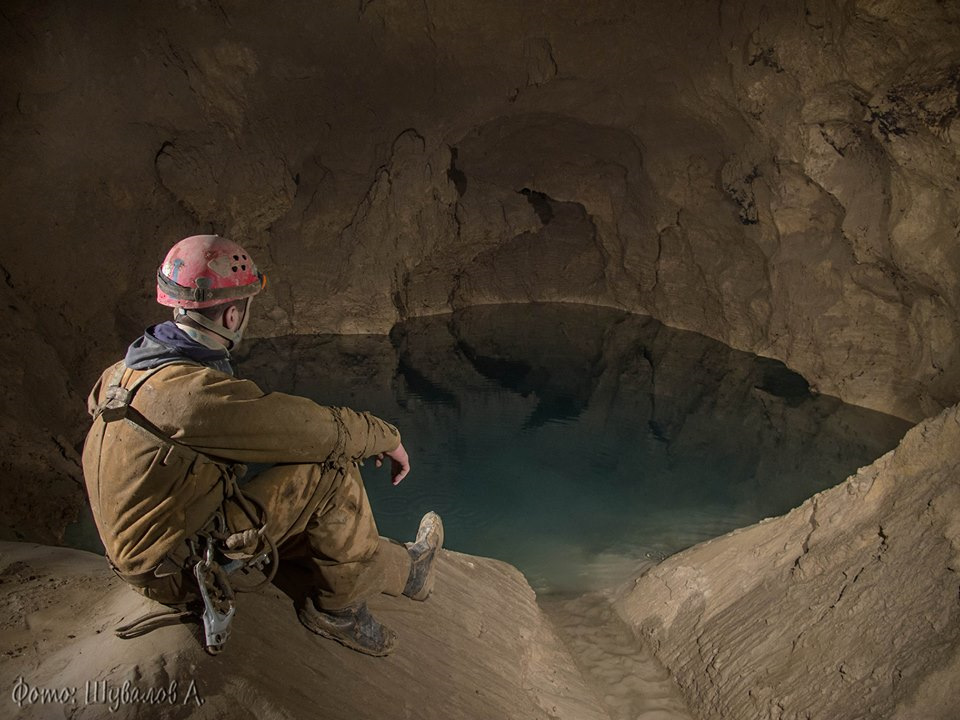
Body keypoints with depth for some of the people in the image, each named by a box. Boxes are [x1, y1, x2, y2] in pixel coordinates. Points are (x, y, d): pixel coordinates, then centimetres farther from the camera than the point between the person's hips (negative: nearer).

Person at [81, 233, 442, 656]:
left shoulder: (132, 368, -1)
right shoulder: (193, 392, -31)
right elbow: (322, 430, -25)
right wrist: (387, 437, -6)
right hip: (181, 569, -9)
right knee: (331, 472, -16)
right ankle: (338, 606, 2)